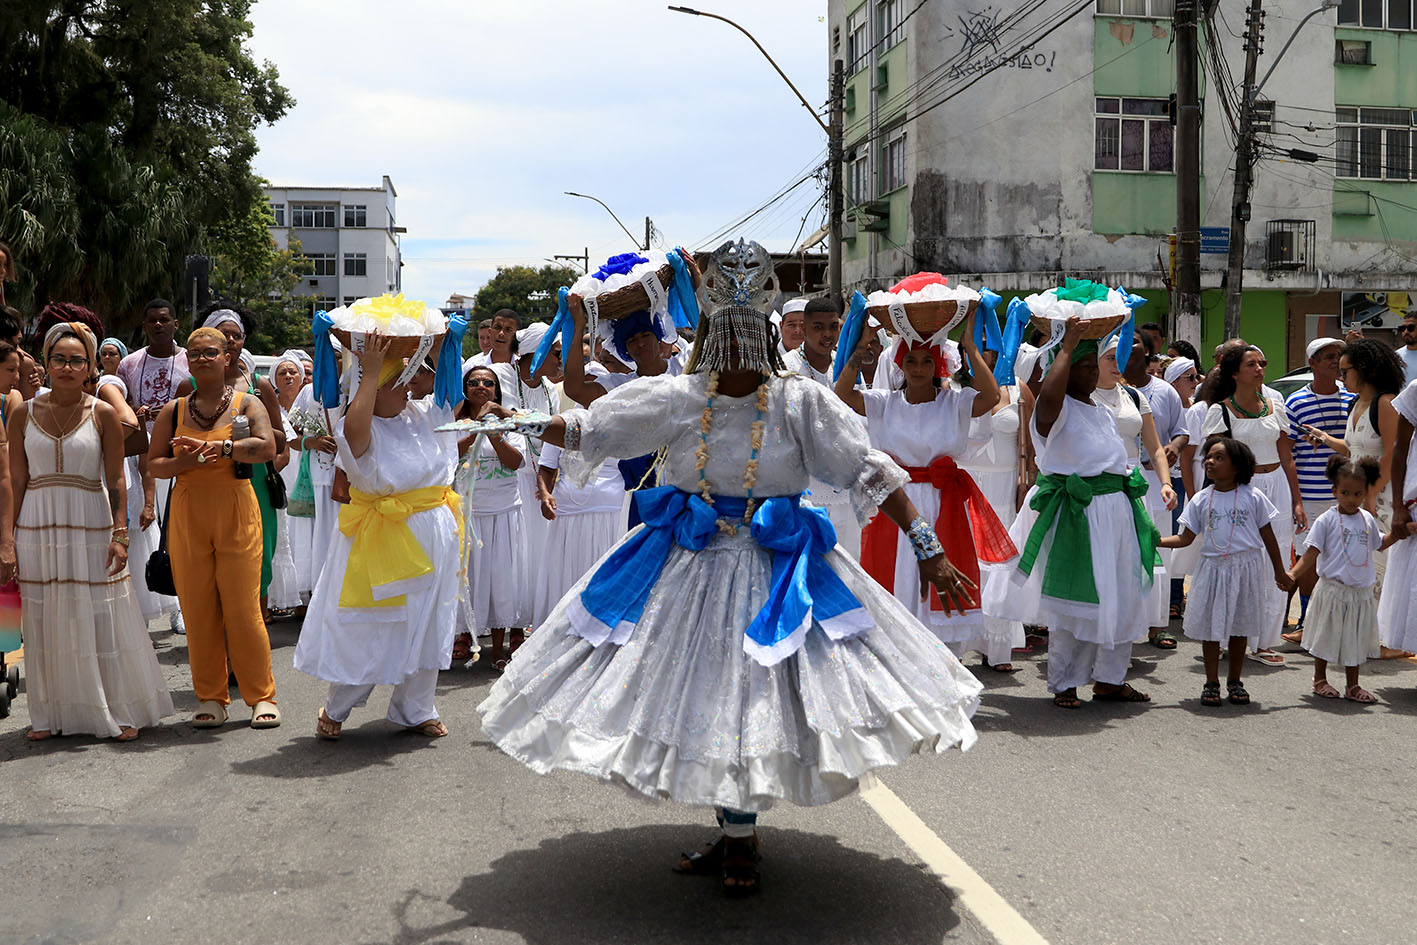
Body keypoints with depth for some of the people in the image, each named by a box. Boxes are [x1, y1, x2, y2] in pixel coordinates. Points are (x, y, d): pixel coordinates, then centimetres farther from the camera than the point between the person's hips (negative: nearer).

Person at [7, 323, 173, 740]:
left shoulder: (103, 414, -1)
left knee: (101, 619, 1)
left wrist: (119, 534, -9)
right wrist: (10, 537, 2)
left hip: (90, 526, -2)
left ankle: (119, 710, 11)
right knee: (44, 621, 7)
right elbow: (17, 480, 6)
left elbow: (115, 481, -2)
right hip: (38, 528, 2)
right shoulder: (24, 414, 4)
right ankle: (50, 714, 18)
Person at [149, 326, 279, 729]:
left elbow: (267, 447, -11)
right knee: (198, 609, 3)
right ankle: (210, 699, 13)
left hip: (236, 510, -2)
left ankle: (261, 697, 5)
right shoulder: (174, 411, 11)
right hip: (187, 513, 3)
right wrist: (185, 461, -11)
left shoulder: (247, 404, 5)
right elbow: (154, 463, 8)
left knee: (243, 608, -5)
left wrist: (219, 447, -20)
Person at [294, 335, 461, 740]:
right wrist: (370, 371, -30)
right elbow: (355, 428, -35)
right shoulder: (363, 430, -13)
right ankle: (335, 709, 20)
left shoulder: (419, 415, 7)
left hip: (432, 536, 6)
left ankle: (415, 710, 26)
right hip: (384, 538, -6)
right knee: (371, 628, 1)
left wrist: (440, 350, 1)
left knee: (426, 623, 13)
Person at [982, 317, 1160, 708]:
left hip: (1116, 511, 8)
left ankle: (1109, 678, 22)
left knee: (1120, 597, 10)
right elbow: (1049, 396, -36)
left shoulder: (1103, 411, 18)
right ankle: (1063, 683, 10)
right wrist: (1067, 345, -25)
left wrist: (1138, 516, 25)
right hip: (1076, 514, -8)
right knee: (1074, 600, -2)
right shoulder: (1056, 409, -10)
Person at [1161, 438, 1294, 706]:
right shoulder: (1201, 500, 1)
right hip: (1213, 569, 1)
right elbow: (1185, 538, 3)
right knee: (1210, 626, 3)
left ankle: (1235, 681, 22)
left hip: (1246, 567, -1)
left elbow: (1267, 535, 5)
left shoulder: (1253, 497, -2)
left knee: (1240, 626, 9)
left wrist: (1280, 571, 9)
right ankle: (1211, 682, 15)